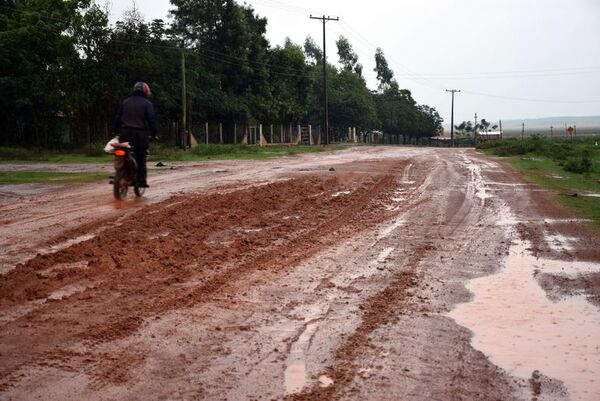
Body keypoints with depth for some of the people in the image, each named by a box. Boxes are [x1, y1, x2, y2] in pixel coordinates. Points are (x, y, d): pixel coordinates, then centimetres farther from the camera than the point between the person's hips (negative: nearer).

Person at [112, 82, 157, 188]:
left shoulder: (125, 102, 14)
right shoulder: (147, 104, 1)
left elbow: (117, 117, 13)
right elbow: (151, 119, -7)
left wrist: (115, 130, 18)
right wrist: (153, 134, -1)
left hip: (125, 132, 3)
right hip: (140, 133, -3)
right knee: (141, 158, 1)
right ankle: (141, 180, -1)